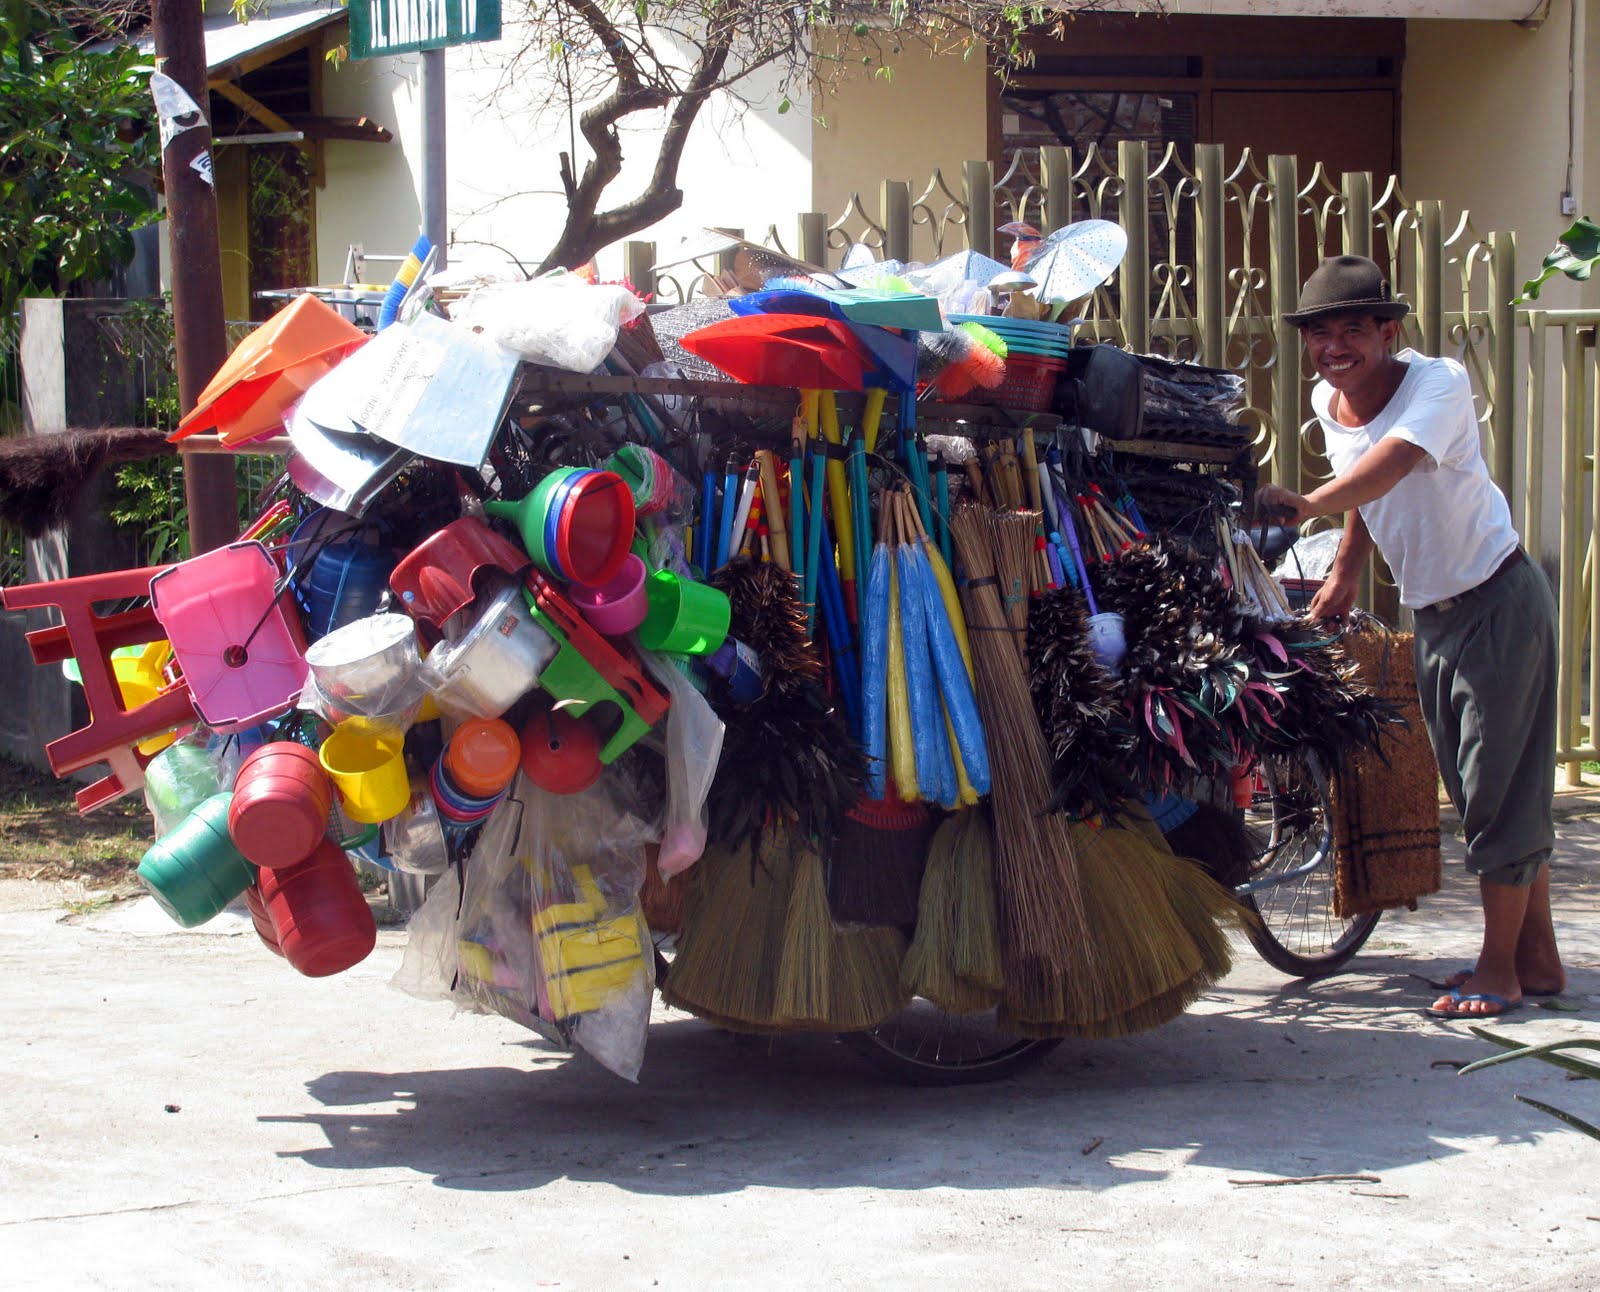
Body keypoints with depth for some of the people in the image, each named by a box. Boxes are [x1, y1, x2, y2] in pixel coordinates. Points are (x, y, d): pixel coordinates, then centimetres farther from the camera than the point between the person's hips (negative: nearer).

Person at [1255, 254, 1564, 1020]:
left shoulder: (1437, 384, -22)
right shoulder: (1328, 402, -1)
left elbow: (1389, 464, -41)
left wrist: (1305, 504, -55)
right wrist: (1344, 572, 10)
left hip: (1498, 602, -8)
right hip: (1430, 611, 8)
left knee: (1501, 784, -5)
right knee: (1476, 786, 12)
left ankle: (1499, 969, 4)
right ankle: (1538, 958, 23)